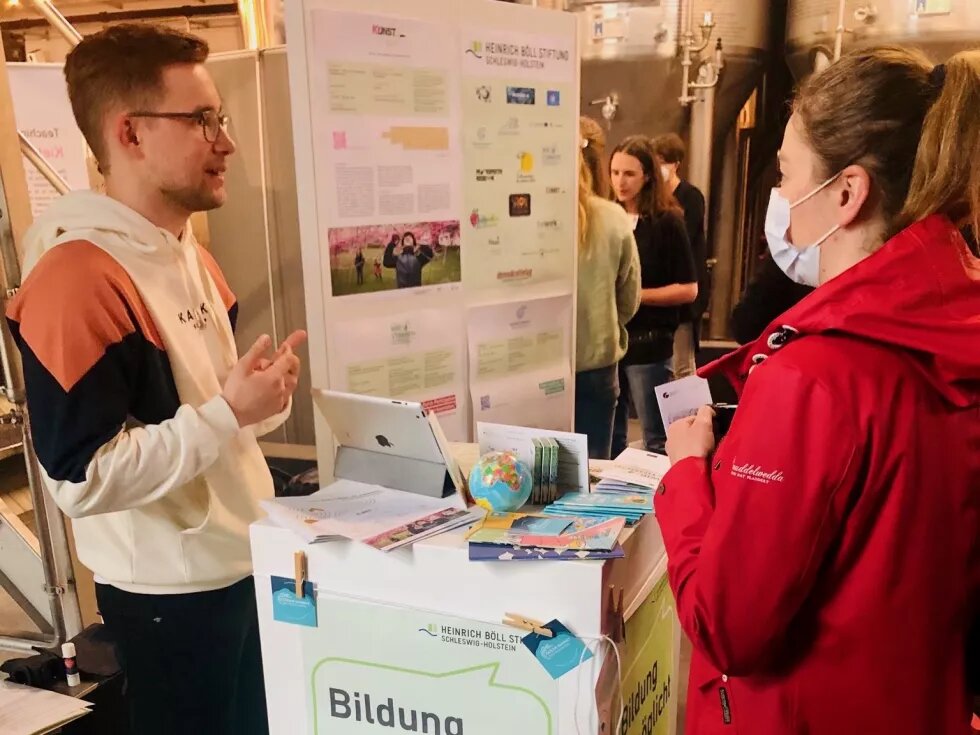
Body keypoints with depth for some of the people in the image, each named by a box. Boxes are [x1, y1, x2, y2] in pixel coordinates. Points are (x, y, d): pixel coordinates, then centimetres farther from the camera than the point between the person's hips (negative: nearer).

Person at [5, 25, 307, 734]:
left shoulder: (189, 251, 7)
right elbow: (83, 476, -26)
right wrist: (229, 410, -24)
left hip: (247, 562, 9)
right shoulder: (74, 279, -23)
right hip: (171, 593, -8)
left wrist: (260, 394, -3)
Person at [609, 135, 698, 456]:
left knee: (656, 439, 6)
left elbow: (688, 290, -8)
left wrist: (636, 295, -16)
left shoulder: (667, 221, -7)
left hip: (649, 344, -4)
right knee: (608, 434, 14)